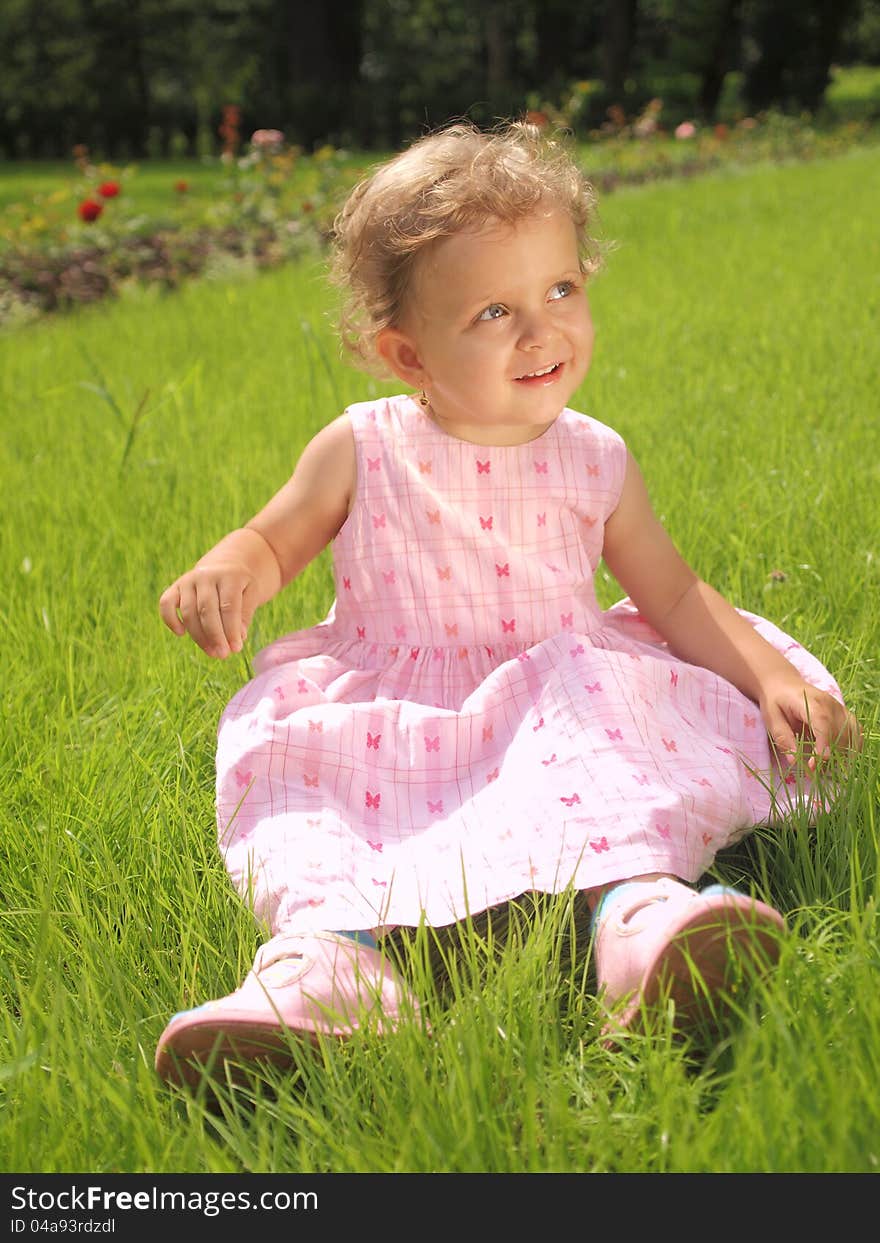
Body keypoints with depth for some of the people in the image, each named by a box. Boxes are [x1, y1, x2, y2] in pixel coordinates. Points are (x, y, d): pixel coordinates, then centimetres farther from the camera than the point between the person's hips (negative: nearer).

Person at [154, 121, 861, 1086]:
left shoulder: (594, 463, 3)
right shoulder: (361, 451, -1)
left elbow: (673, 595, 10)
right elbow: (272, 541, 12)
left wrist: (771, 677, -3)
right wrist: (222, 575, -13)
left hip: (550, 698, 0)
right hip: (384, 717, 0)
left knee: (602, 702, -32)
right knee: (276, 745, -27)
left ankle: (639, 899, -58)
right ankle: (324, 947, -52)